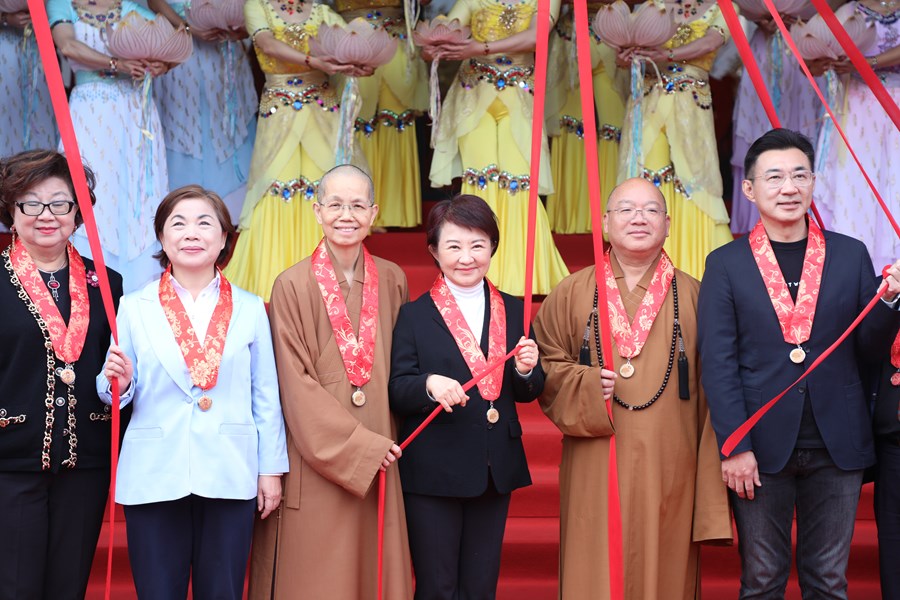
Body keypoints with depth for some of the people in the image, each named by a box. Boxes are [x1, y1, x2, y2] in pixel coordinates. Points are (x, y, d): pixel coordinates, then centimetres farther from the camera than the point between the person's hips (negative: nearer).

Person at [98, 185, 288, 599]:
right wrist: (119, 383, -15)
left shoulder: (250, 309, 7)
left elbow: (266, 397, 7)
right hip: (154, 479, 0)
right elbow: (120, 395, 8)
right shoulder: (134, 308, 5)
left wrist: (271, 469, 5)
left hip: (229, 478, 1)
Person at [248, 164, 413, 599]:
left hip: (378, 463, 4)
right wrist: (360, 447, -11)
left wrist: (387, 442, 4)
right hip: (316, 464, -3)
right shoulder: (293, 286, -5)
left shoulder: (392, 281, 7)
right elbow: (296, 384, -8)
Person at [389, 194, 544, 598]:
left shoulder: (514, 311, 8)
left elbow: (526, 394, 11)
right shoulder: (414, 315, -2)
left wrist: (526, 371, -11)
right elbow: (396, 393, -7)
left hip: (496, 471, 4)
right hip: (433, 474, -3)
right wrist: (429, 384, -27)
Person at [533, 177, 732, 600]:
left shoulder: (692, 296, 7)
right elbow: (544, 366, 10)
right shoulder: (572, 293, 8)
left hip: (669, 470, 0)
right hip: (594, 470, 0)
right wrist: (585, 386, -11)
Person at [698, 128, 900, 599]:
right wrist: (734, 447, -11)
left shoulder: (850, 255, 8)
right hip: (762, 448, -2)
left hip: (837, 446, 2)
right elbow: (718, 364, -3)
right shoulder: (726, 265, 2)